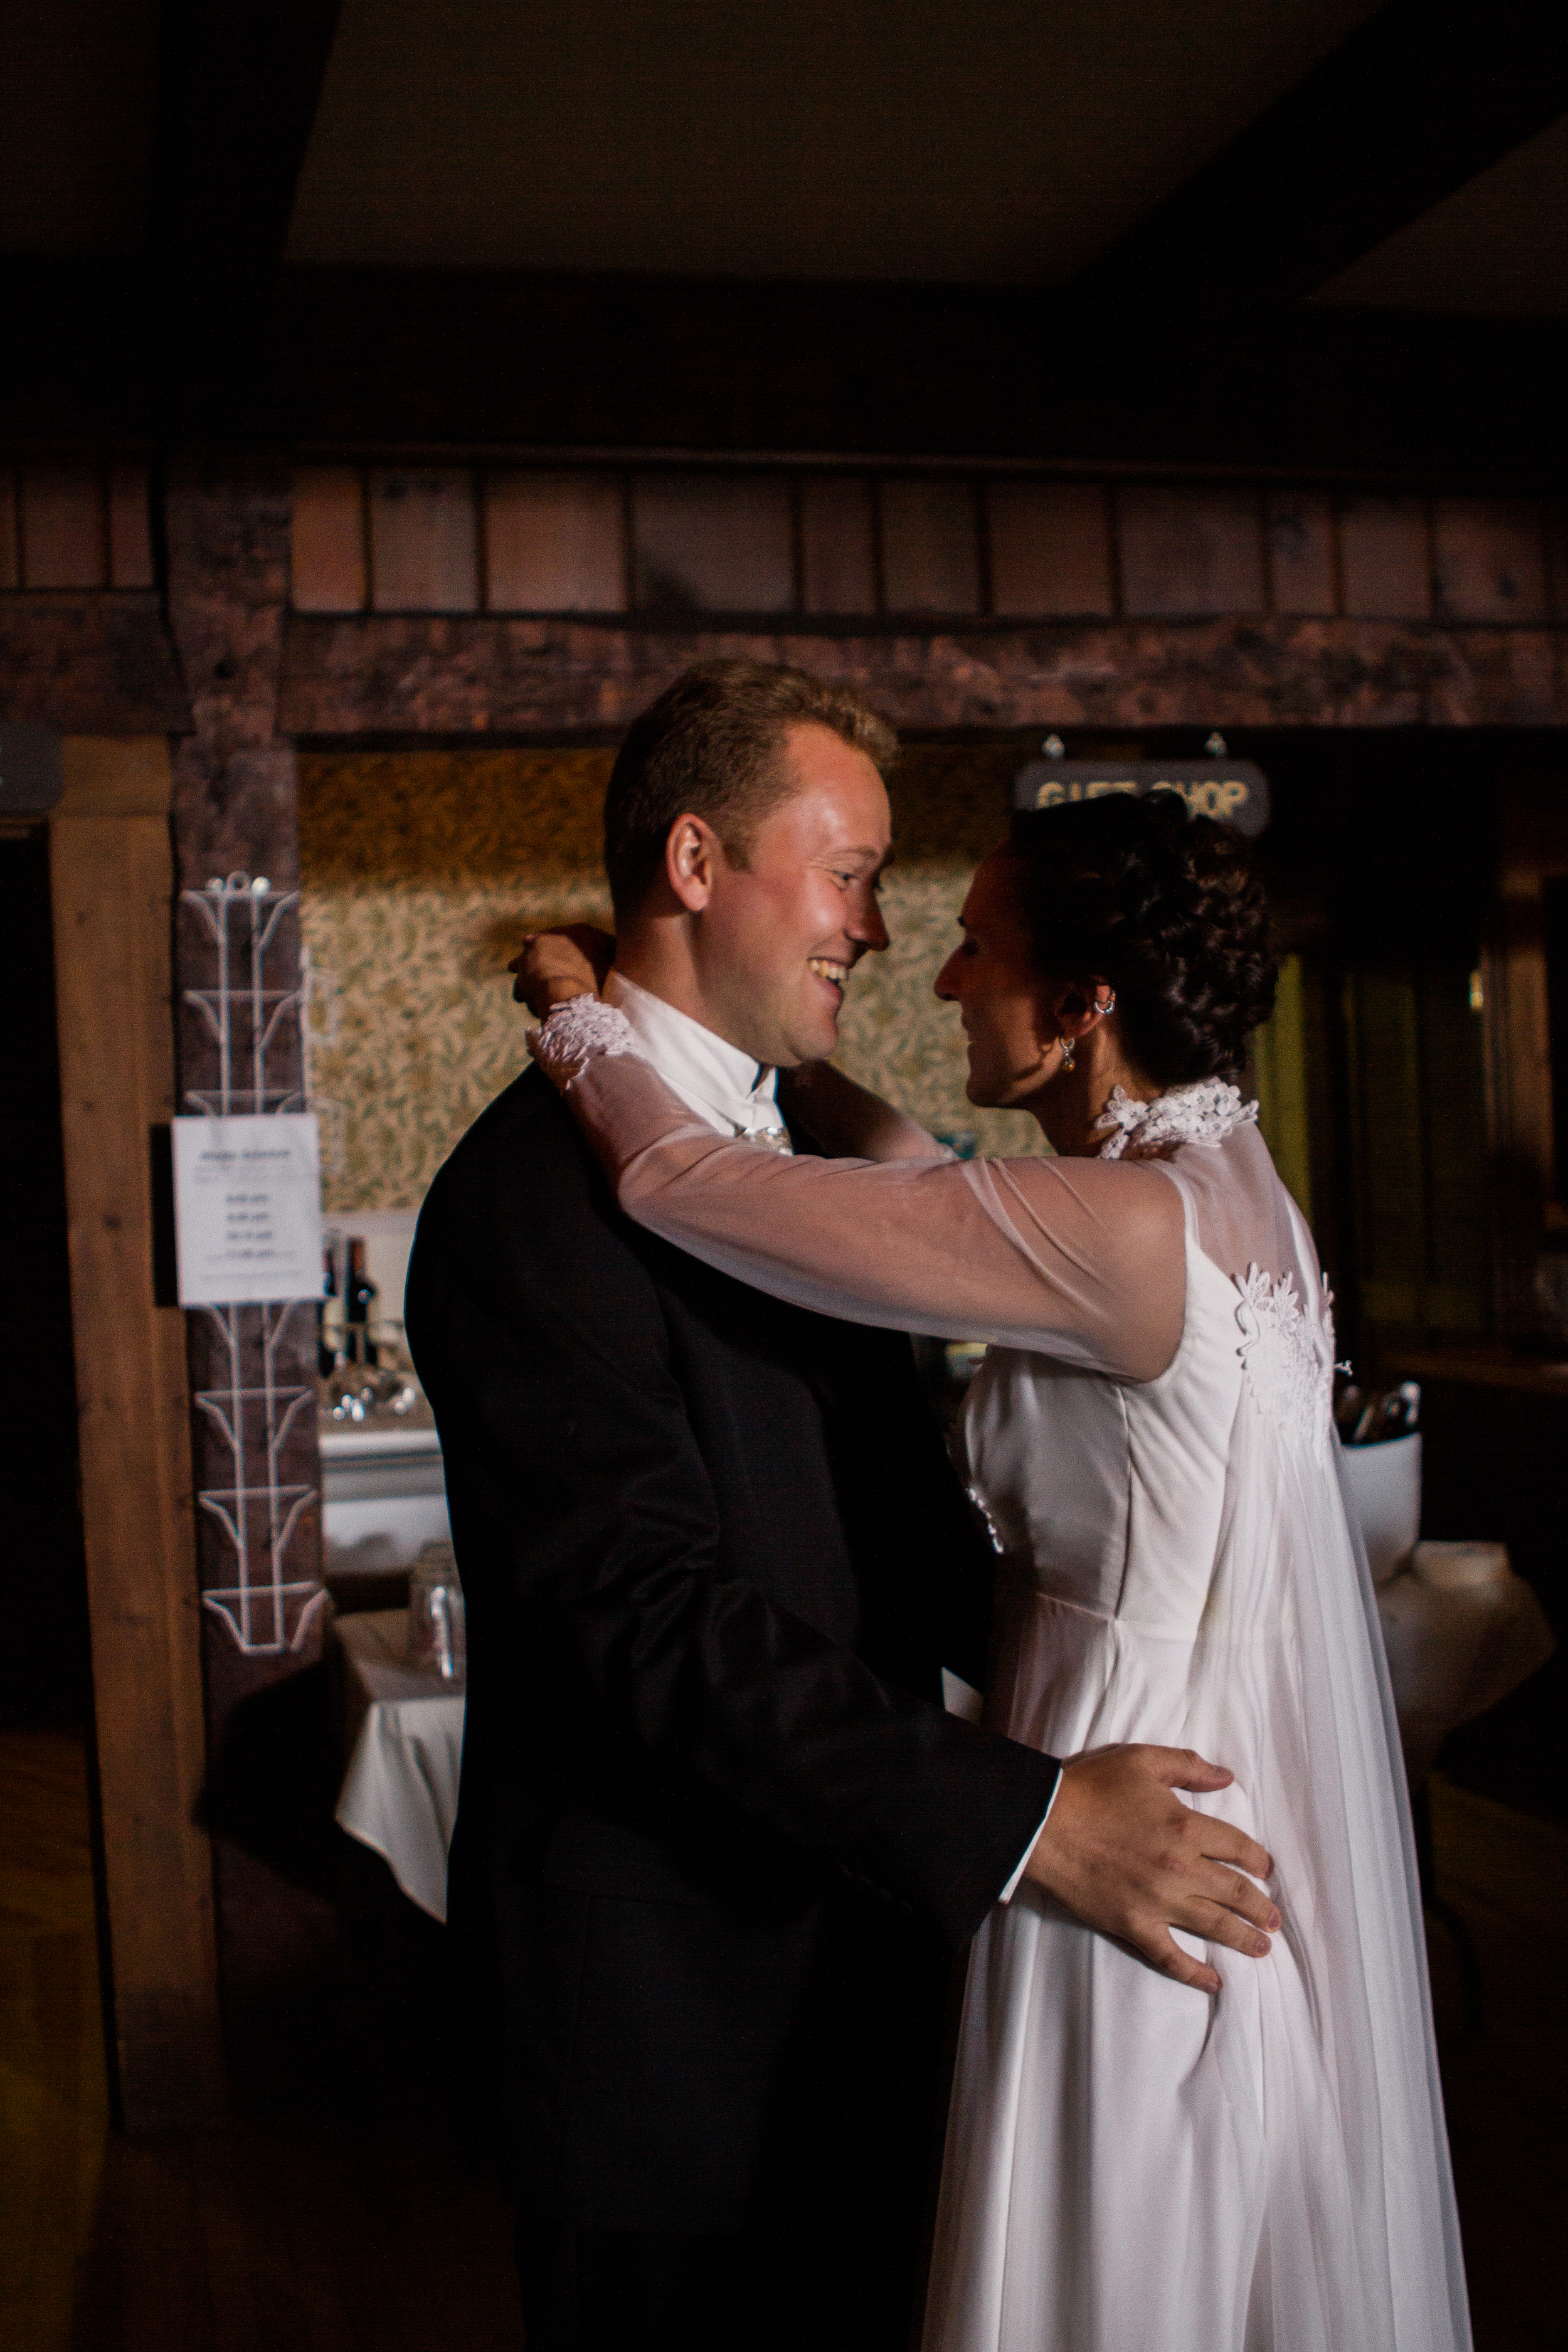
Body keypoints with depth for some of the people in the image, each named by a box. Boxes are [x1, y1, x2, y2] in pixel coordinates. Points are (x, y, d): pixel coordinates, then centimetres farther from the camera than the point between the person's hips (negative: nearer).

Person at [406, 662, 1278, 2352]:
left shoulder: (800, 1151, 9)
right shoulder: (534, 1193, -21)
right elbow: (663, 1622, -27)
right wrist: (1027, 1815, -27)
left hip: (853, 1938, 8)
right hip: (669, 1975, -8)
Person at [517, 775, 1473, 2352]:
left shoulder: (1131, 1229, -25)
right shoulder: (1220, 1180, 4)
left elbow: (678, 1180, -24)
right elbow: (934, 1198, 18)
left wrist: (581, 1016, -5)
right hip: (1263, 1816, 9)